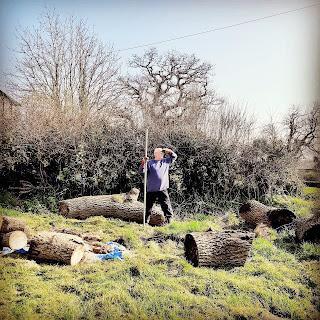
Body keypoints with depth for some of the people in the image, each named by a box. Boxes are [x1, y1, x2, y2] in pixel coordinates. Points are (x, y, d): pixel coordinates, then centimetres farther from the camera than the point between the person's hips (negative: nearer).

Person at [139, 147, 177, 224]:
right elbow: (141, 172, -4)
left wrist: (168, 151, 9)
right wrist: (143, 163, -19)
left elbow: (174, 156, 26)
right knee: (148, 207, 5)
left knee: (167, 207, 2)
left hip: (163, 190, 2)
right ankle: (146, 222, 16)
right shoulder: (149, 163, 3)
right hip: (151, 190, -2)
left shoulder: (166, 161, 15)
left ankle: (169, 222, 9)